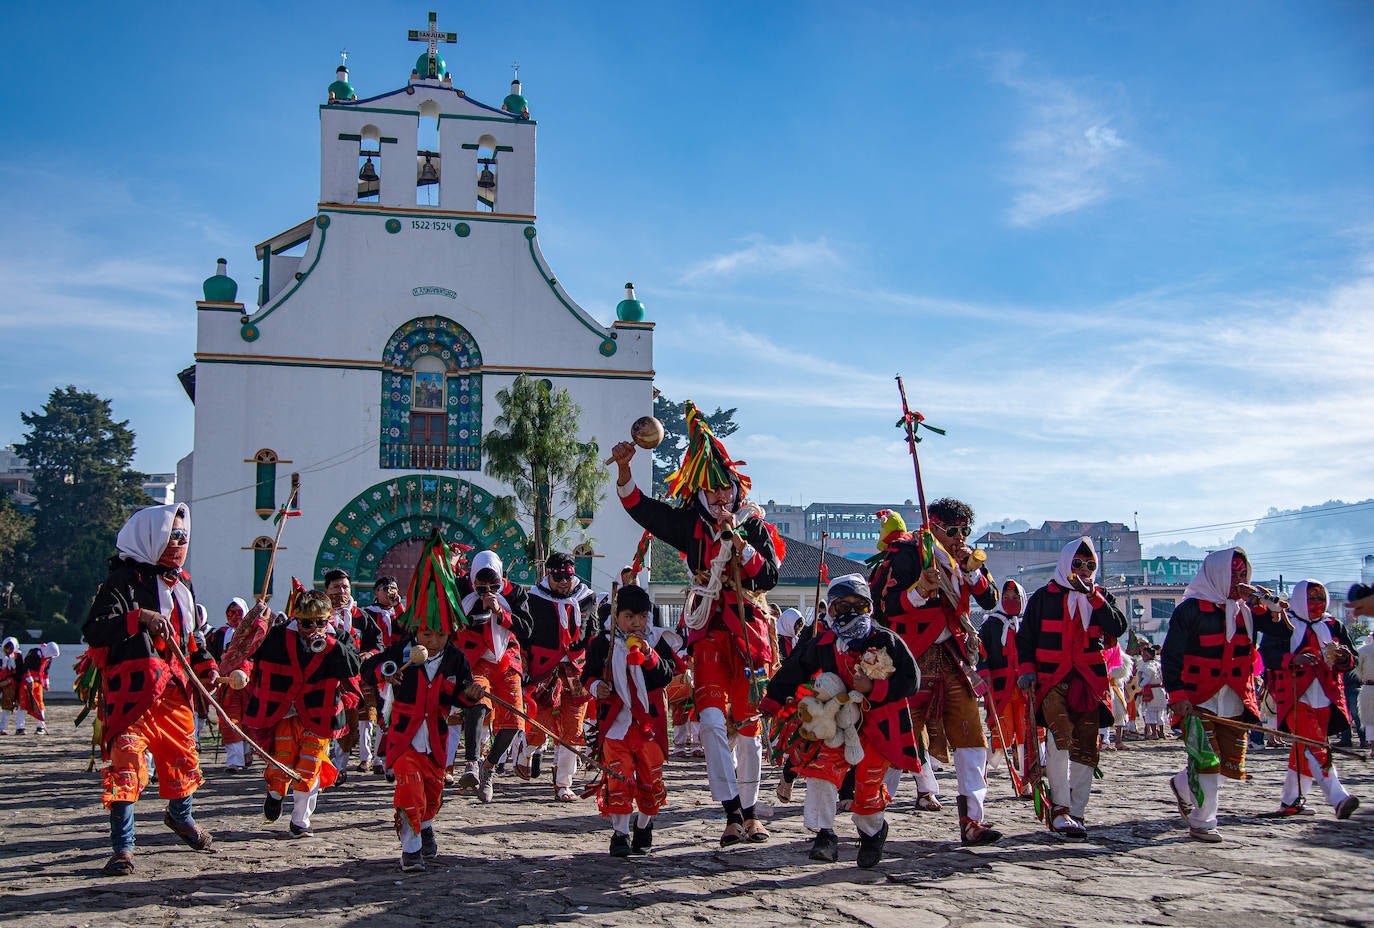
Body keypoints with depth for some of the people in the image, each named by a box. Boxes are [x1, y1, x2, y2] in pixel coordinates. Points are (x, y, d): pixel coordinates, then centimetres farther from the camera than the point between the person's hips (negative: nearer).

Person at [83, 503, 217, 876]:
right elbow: (93, 631, -18)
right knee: (127, 761, -14)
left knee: (183, 756, 17)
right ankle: (122, 847, -7)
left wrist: (205, 664, 14)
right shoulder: (123, 580, -7)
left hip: (174, 690, 7)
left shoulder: (182, 583, 17)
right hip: (131, 688, -7)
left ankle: (180, 816, 45)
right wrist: (139, 618, -29)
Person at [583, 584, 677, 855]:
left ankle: (644, 826, 28)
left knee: (650, 777, 7)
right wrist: (595, 686, -11)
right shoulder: (602, 644, 3)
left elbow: (667, 675, -6)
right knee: (619, 777, -7)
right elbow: (588, 673, 10)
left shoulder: (658, 641, 3)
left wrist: (649, 656, -21)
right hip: (615, 719, -1)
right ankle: (620, 833, 2)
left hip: (649, 719, 1)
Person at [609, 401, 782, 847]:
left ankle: (750, 812, 17)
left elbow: (770, 576, -6)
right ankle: (732, 813, -12)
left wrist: (737, 539, -15)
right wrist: (623, 467, -17)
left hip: (749, 632, 0)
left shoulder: (754, 526, 4)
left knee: (747, 726, 5)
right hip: (708, 631, 1)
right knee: (712, 720, -14)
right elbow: (640, 507, -2)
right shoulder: (690, 524, 6)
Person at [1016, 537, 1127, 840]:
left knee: (1085, 747, 1)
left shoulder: (1102, 598, 15)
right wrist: (1027, 669, -4)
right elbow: (1025, 637, 9)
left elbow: (1118, 628, -3)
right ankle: (1060, 807, -16)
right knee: (1059, 734, -21)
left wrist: (1093, 596, -8)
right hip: (1053, 679, -3)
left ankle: (1076, 813, 9)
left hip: (1089, 681, 3)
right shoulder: (1045, 596, 8)